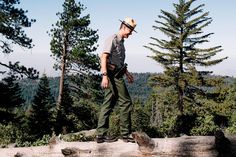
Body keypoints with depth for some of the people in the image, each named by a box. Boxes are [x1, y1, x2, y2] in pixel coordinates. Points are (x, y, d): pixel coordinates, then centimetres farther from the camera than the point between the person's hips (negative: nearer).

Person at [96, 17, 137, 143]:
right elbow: (104, 57, -20)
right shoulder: (112, 39, -9)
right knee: (125, 102, -4)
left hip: (116, 76, 10)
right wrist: (104, 75, -29)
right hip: (113, 76, -10)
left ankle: (101, 135, 11)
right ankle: (125, 134, 4)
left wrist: (126, 73, 38)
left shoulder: (121, 42, 21)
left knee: (108, 105, 7)